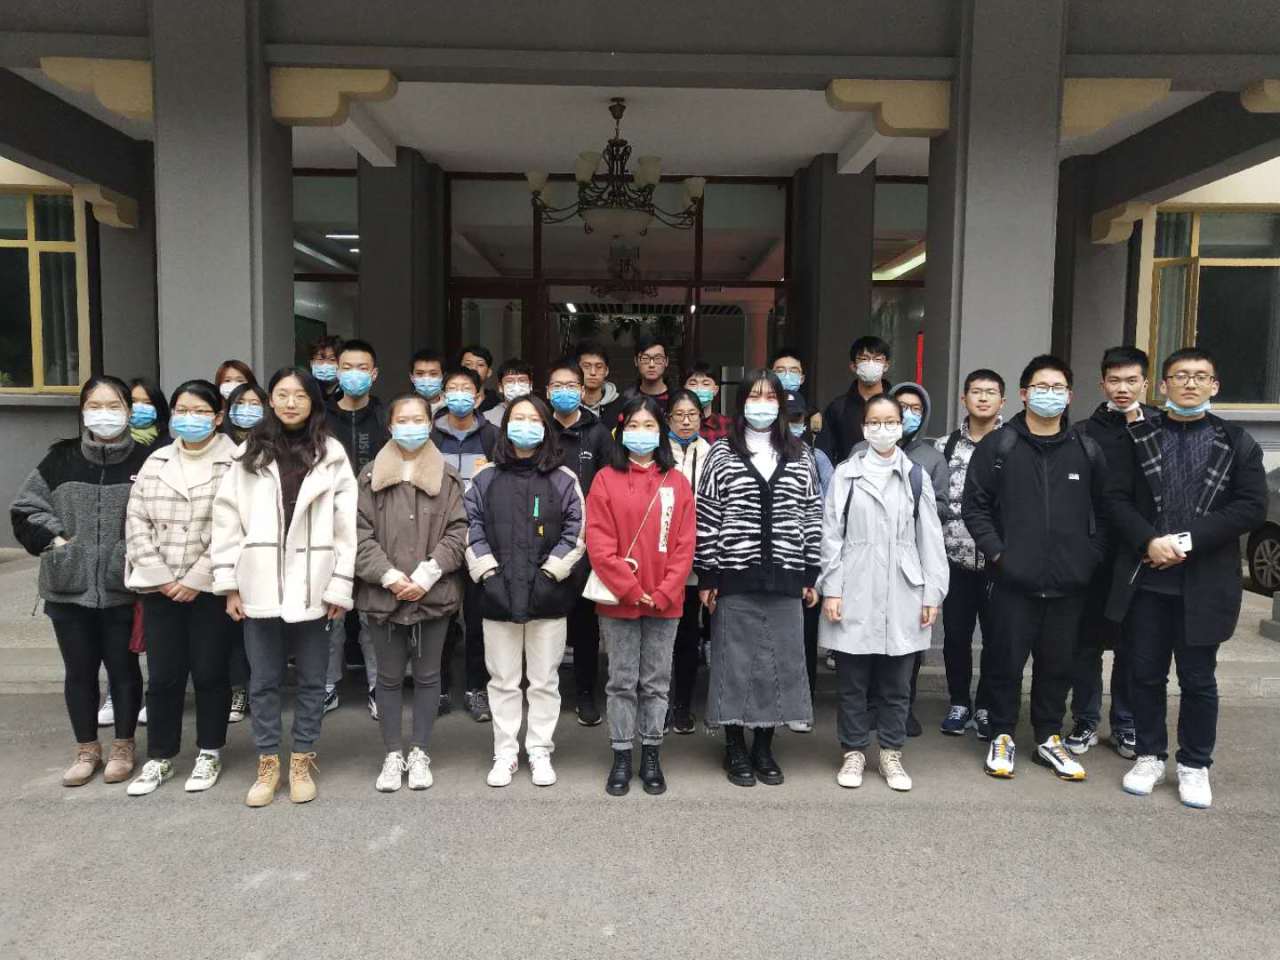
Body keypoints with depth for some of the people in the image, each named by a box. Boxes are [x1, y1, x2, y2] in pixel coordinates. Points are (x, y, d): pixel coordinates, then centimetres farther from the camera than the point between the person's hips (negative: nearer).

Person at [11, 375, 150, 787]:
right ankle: (87, 750, 29)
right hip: (69, 586, 3)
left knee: (123, 668, 10)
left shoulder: (146, 460, -6)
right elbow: (25, 509, 8)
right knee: (79, 671, 13)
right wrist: (55, 539, -3)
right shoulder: (60, 459, 2)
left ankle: (123, 747, 26)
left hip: (124, 587, -2)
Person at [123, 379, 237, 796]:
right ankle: (160, 757, 25)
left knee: (210, 673, 7)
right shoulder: (155, 463, 8)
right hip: (161, 587, 4)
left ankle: (209, 754, 23)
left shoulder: (235, 464, -7)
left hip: (211, 587, -4)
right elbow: (137, 523, 5)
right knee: (162, 676, 9)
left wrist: (195, 580, -13)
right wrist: (160, 577, -5)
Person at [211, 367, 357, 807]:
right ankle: (267, 763, 25)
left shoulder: (331, 454, 1)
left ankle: (302, 761, 24)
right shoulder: (250, 453, 5)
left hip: (312, 587, -1)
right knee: (263, 681, 11)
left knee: (311, 680, 10)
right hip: (260, 586, 1)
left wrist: (340, 587, -7)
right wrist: (230, 583, -2)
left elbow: (346, 525, -3)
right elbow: (227, 518, 3)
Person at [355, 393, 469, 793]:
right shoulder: (371, 476, 3)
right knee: (389, 677, 10)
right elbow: (361, 532, -2)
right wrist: (389, 575, -13)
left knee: (427, 675, 9)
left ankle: (419, 754, 22)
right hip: (383, 593, 1)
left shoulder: (448, 477, 3)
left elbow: (457, 532, -3)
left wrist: (426, 574, -13)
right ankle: (393, 755, 22)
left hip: (434, 593, 0)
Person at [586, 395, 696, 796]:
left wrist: (662, 593, -10)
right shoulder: (606, 479, -1)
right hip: (618, 601, -1)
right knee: (622, 681, 8)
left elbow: (685, 544, 0)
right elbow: (599, 544, -7)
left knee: (657, 682, 11)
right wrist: (631, 590, -13)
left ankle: (651, 755, 23)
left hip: (665, 602, 1)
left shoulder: (676, 482, 4)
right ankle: (621, 757, 20)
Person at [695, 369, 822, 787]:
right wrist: (705, 575, -4)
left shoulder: (800, 456, 8)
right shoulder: (722, 453, 2)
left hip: (784, 579, 2)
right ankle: (735, 749, 20)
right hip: (735, 578, -2)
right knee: (735, 661, 5)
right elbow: (706, 516, -1)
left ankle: (764, 748, 23)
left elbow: (812, 517, 8)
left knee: (779, 661, 7)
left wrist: (811, 574, 4)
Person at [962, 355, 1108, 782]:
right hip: (1014, 579, -3)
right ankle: (1002, 736, 22)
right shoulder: (998, 446, -1)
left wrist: (1093, 555, 2)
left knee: (1058, 663, 12)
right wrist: (997, 552, -9)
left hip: (1068, 582, 3)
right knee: (1007, 661, 6)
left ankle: (1049, 738, 28)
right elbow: (974, 506, -1)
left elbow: (1102, 511, 13)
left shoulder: (1086, 451, 8)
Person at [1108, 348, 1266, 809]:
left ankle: (1194, 766, 25)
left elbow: (1251, 507, -4)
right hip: (1145, 579, 1)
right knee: (1145, 674, 9)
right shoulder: (1136, 436, 5)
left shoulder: (1237, 442, 4)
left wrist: (1188, 539, -14)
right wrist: (1149, 542, -15)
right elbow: (1117, 499, 1)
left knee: (1198, 679, 8)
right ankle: (1150, 756, 25)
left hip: (1204, 582, -1)